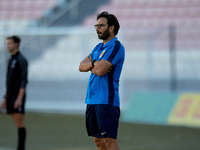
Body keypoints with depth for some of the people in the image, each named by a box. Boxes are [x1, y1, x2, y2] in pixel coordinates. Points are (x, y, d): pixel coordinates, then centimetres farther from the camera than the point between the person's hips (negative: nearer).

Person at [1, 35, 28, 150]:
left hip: (18, 96, -9)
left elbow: (23, 81, -17)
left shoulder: (21, 60, -11)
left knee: (20, 122, -8)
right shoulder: (11, 60, 18)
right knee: (17, 122, 8)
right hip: (11, 96, 9)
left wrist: (19, 98, -23)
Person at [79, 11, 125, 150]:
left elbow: (100, 70, -20)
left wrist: (91, 65, 2)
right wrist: (94, 63, -9)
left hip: (106, 101, -9)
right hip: (92, 100, 9)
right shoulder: (99, 48, 19)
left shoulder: (116, 47, -10)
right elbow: (82, 66, 11)